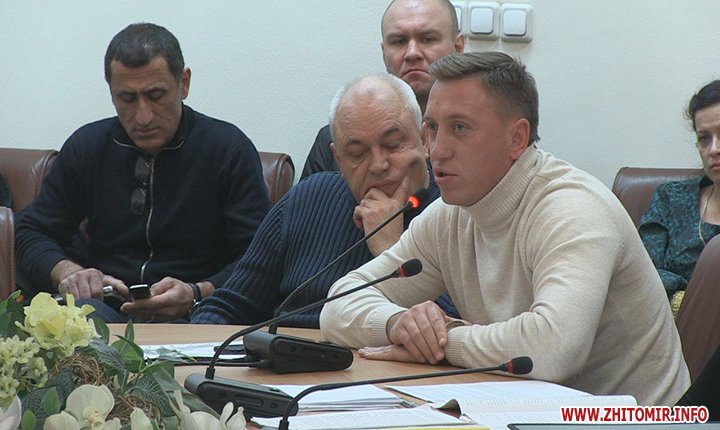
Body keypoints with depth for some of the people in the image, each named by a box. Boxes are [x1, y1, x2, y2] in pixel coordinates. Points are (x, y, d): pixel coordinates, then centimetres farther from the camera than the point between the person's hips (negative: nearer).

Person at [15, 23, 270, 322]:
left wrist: (196, 295, -23)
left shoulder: (230, 148, 1)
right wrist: (67, 272, -7)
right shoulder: (86, 146, 12)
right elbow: (32, 234, 17)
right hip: (105, 305, 1)